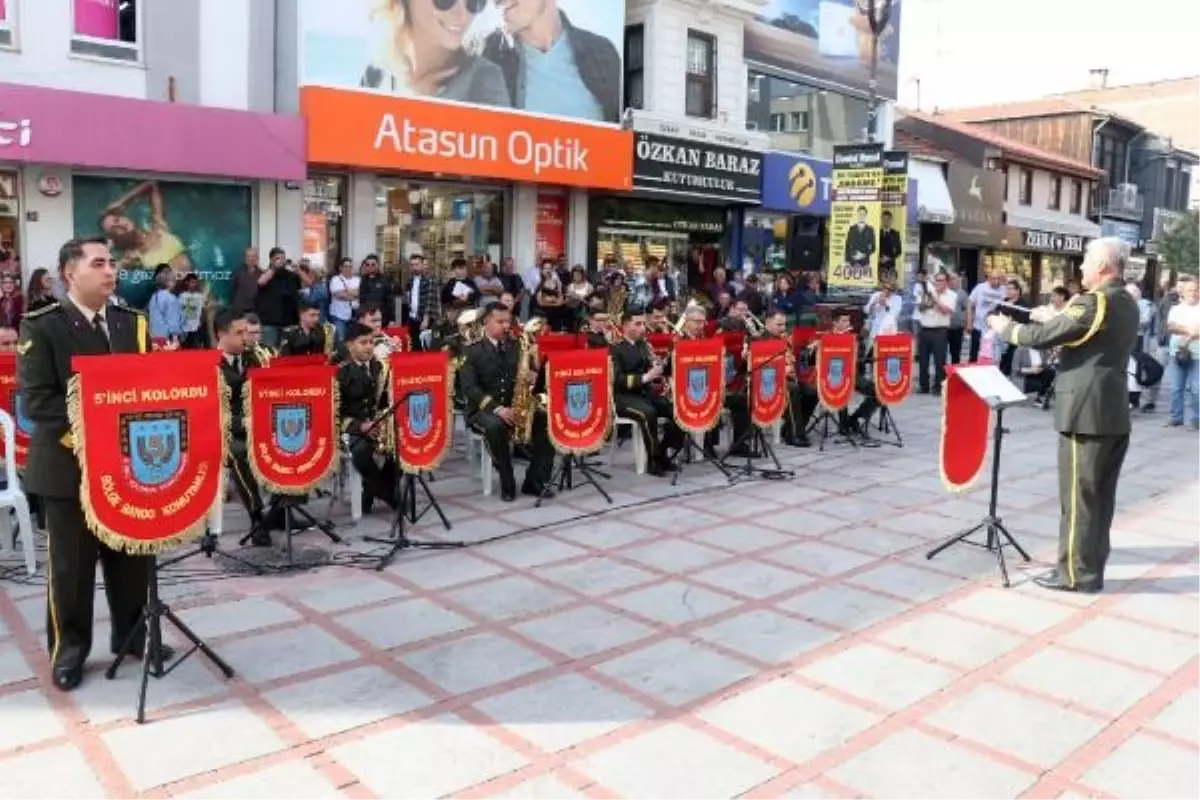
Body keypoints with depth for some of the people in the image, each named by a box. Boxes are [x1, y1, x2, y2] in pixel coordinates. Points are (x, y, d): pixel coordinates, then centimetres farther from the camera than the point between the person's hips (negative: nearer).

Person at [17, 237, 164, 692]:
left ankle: (132, 634, 29)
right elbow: (36, 398, -13)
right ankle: (68, 648, 22)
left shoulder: (131, 322, 8)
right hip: (69, 464, -4)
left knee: (132, 555, 13)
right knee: (70, 564, 8)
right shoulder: (42, 327, -6)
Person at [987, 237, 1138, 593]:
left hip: (1086, 414, -9)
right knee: (1100, 494, 16)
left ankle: (1077, 573, 6)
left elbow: (1041, 337, -19)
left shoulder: (1093, 303, -17)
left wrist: (1006, 327, -3)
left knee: (1078, 496, -1)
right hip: (1114, 413, 9)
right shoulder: (1127, 304, 11)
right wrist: (1055, 319, 17)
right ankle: (1092, 562, 27)